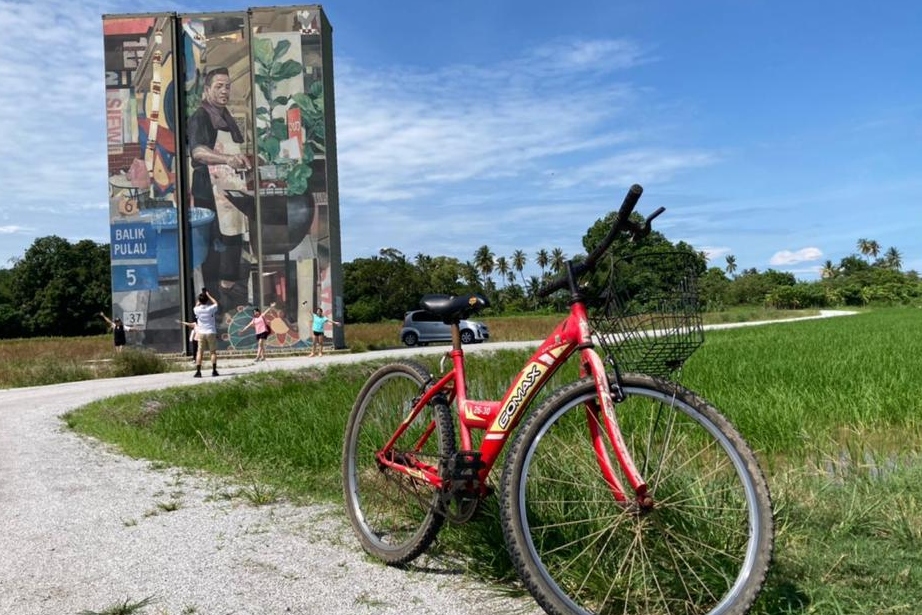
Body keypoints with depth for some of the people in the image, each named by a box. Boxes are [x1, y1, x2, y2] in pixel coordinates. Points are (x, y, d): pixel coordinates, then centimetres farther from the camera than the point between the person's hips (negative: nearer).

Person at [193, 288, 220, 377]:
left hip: (201, 333, 1)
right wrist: (208, 295, 19)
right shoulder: (211, 309, -9)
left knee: (200, 352, 3)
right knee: (213, 352, 7)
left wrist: (201, 298, 18)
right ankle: (214, 370, 2)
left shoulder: (197, 310, -5)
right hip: (211, 333, -1)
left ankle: (198, 371, -3)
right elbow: (215, 303, 14)